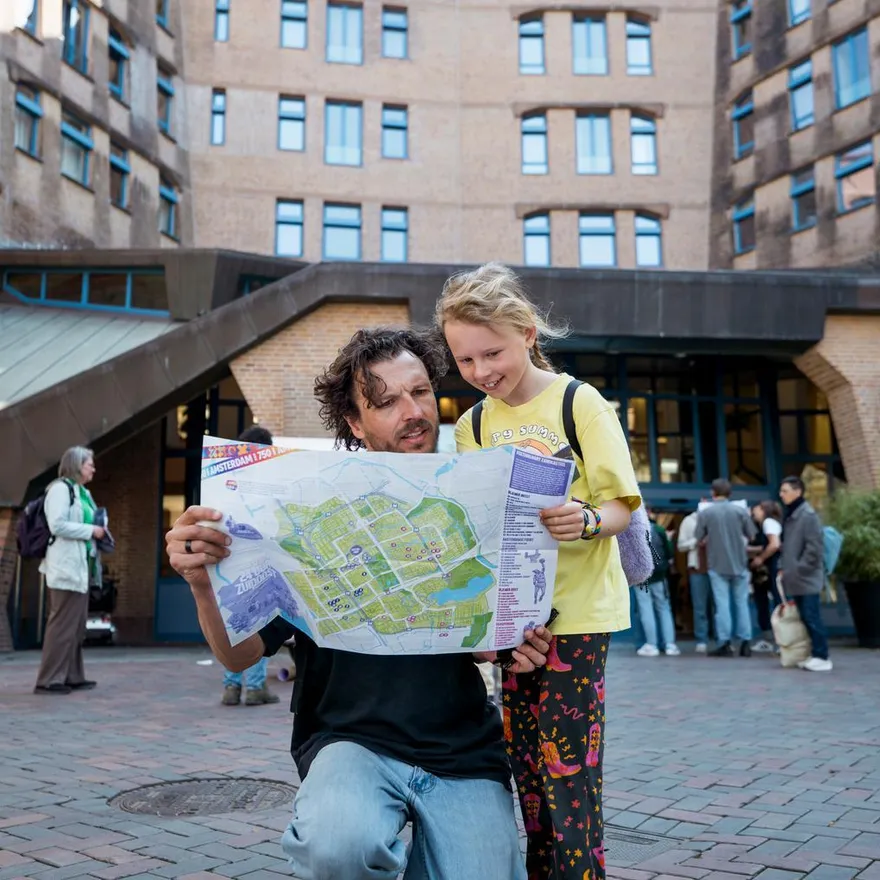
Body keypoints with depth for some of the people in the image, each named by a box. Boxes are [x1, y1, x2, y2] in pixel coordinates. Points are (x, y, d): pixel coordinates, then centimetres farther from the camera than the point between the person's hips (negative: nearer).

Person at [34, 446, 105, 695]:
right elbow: (57, 525, -19)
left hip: (81, 567, 9)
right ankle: (49, 680, -2)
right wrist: (90, 530, -13)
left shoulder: (83, 493, 18)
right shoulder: (60, 488, -9)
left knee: (77, 625, 11)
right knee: (63, 624, -7)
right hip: (66, 566, -9)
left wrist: (97, 531, 8)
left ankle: (72, 677, 17)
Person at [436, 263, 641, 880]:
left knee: (568, 765, -3)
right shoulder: (472, 426, 7)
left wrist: (587, 521, -29)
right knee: (527, 767, 11)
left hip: (577, 612, -4)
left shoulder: (580, 403, -7)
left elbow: (621, 507, -8)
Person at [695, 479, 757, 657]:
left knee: (722, 604, 2)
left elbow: (700, 539, -1)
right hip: (739, 563, 2)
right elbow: (751, 536, 5)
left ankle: (725, 644, 0)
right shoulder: (740, 510, -2)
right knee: (742, 603, 9)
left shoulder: (705, 513, -6)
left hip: (717, 565, -2)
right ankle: (746, 643, 9)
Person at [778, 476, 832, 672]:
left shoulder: (808, 515, -13)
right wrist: (783, 567, 12)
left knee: (812, 617, -5)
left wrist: (799, 569, -16)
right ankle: (815, 655, 16)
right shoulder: (790, 515, 14)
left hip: (807, 577, -9)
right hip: (795, 579, 9)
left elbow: (815, 547, -17)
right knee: (805, 617, 10)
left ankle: (822, 658, 1)